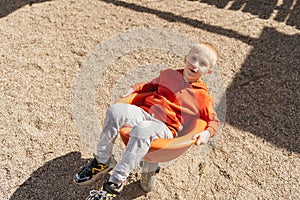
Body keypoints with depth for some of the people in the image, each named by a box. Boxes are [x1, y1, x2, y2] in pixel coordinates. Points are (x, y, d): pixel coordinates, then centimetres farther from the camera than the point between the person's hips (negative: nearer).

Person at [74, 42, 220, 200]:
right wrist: (133, 88, 17)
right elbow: (151, 85, 34)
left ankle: (115, 182, -27)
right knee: (116, 110, -27)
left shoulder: (203, 97, 9)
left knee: (142, 130, -39)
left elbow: (214, 121, 13)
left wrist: (207, 133, -8)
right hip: (144, 113, 4)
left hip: (164, 127, -4)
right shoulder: (167, 74, 18)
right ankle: (102, 161, -11)